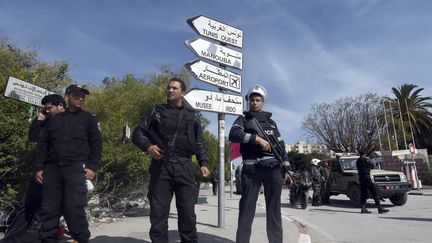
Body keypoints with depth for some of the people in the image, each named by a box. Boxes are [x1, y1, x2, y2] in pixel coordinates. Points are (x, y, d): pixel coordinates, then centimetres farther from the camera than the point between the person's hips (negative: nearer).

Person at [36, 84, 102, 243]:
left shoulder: (88, 119, 9)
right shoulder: (54, 119, 16)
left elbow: (96, 144, 3)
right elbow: (42, 144, 17)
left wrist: (92, 166, -7)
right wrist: (39, 167, 8)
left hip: (76, 169, -3)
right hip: (52, 169, 4)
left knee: (74, 209, -7)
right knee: (49, 209, 5)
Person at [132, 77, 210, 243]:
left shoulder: (192, 115, 15)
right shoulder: (156, 111, 11)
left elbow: (199, 142, 15)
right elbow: (138, 133, 8)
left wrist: (203, 163, 3)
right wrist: (147, 146, -13)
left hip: (184, 167, 1)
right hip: (161, 166, 0)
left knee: (188, 212, 4)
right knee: (158, 212, 4)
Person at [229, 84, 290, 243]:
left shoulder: (271, 122, 21)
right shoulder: (242, 119, 11)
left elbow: (281, 145, 19)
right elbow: (233, 135, -10)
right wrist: (257, 138, -19)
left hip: (273, 168, 3)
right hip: (251, 169, -3)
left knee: (274, 209, 7)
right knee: (246, 209, -1)